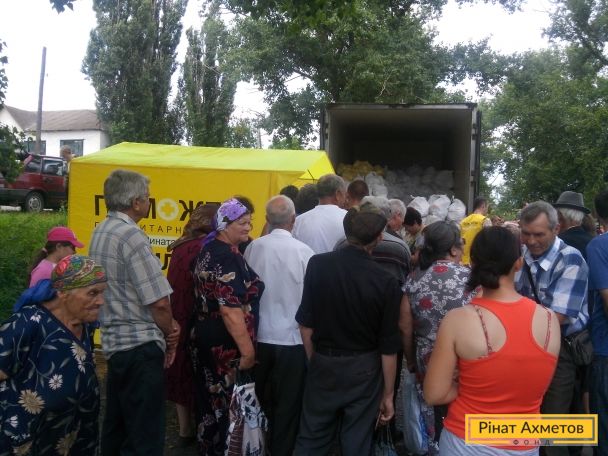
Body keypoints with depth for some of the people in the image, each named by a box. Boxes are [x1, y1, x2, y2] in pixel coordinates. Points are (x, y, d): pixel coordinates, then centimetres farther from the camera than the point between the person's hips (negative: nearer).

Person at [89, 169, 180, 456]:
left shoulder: (100, 232, 10)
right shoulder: (132, 236, -18)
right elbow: (158, 301, -21)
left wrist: (166, 325, 3)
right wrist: (170, 333, -2)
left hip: (114, 341, 9)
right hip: (140, 345, -9)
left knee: (116, 424, 20)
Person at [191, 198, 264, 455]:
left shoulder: (208, 250, 9)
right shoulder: (228, 257, -21)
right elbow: (230, 310, -27)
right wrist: (248, 349, -24)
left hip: (204, 336, 10)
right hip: (226, 344, -10)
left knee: (210, 399, 20)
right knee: (229, 404, 5)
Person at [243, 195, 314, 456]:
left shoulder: (253, 248, -8)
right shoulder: (303, 252, -15)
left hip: (259, 336, 4)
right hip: (292, 338, -3)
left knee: (261, 400, 21)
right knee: (288, 404, 12)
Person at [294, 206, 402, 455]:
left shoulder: (318, 264, -11)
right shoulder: (386, 282, -16)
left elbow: (305, 323, -2)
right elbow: (388, 347, -10)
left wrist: (315, 361, 12)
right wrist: (388, 394, 2)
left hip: (323, 365, 2)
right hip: (364, 370, -1)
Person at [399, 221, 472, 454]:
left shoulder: (414, 278, -4)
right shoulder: (469, 277, -12)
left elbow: (405, 327, 0)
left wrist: (411, 360, 15)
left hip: (427, 363, 2)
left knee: (432, 424, 16)